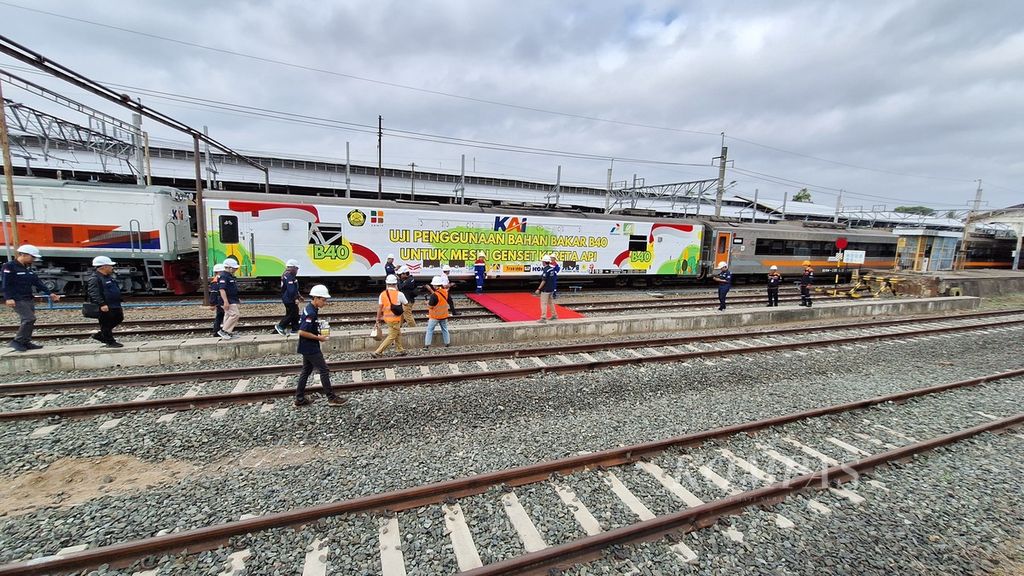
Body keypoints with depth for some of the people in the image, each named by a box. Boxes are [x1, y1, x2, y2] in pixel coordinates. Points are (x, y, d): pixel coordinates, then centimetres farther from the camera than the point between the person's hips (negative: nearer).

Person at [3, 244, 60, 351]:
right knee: (29, 319, -16)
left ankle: (26, 342, 14)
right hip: (18, 300, -8)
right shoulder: (10, 266, -10)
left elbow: (37, 282, 14)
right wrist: (8, 298, -22)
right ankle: (17, 341, -5)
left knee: (27, 320, 8)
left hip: (29, 299, 8)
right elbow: (6, 284, -14)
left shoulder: (29, 268, 12)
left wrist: (50, 293, 9)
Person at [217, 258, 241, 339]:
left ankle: (229, 333, 18)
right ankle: (224, 331, -7)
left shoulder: (229, 276, 16)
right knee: (235, 315, -14)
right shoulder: (223, 276, -16)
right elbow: (222, 289, -24)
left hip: (232, 301, 11)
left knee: (229, 316, 12)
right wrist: (225, 301, -29)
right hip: (229, 301, -11)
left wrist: (237, 298, 28)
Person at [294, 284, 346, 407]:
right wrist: (318, 337, -19)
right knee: (324, 370, -2)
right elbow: (302, 332, -26)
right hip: (311, 348, -10)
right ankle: (331, 398, 5)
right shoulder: (311, 313, -23)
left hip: (308, 347, 10)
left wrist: (321, 332, 7)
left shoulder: (310, 309, 8)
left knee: (306, 371, 16)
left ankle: (299, 399, 23)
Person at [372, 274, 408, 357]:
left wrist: (378, 319, 7)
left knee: (398, 334, 22)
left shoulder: (382, 294, -1)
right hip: (395, 319, -6)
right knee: (391, 337, 2)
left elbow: (379, 308, 0)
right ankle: (377, 352, -2)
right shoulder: (399, 294, -13)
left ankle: (400, 350, 31)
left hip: (387, 318, 6)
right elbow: (406, 304, 2)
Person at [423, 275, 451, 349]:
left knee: (429, 330, 5)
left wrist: (427, 302, 3)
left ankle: (427, 345, 5)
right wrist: (431, 290, 9)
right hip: (444, 315, 6)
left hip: (435, 316, -6)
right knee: (445, 329, 18)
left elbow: (430, 306, -19)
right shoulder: (445, 291, -4)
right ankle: (447, 343, 22)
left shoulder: (434, 295, -24)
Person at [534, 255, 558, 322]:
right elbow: (555, 278, 13)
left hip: (545, 290, -9)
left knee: (543, 303, -5)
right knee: (551, 302, 20)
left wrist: (538, 289, -17)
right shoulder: (552, 269, 6)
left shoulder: (545, 270, -18)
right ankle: (554, 315, 29)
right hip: (551, 289, 9)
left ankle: (543, 318, -5)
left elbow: (544, 281, -20)